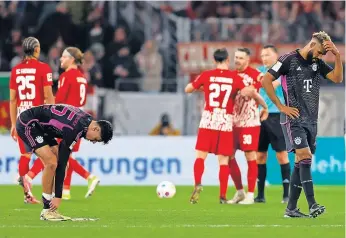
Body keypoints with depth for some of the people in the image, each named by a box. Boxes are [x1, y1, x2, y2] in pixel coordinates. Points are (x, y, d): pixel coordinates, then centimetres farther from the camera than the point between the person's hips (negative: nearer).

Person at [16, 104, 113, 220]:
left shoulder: (87, 118, -2)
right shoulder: (74, 130, -28)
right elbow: (61, 164, -25)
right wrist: (58, 196, -22)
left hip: (40, 126, 10)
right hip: (27, 123, -10)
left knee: (56, 161, 1)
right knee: (52, 162, -19)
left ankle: (51, 209, 1)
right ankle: (47, 210, -10)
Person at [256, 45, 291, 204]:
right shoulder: (261, 70, 14)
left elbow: (273, 85, -18)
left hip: (276, 116, -5)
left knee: (281, 154, -4)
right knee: (260, 155, 4)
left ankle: (286, 194, 0)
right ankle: (260, 194, 8)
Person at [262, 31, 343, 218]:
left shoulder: (318, 63, 12)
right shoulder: (289, 60, -6)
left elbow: (337, 78, 1)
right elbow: (266, 81, -7)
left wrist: (337, 56, -10)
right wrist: (281, 106, -9)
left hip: (311, 120, 7)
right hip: (294, 119, -7)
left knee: (301, 163, 6)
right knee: (305, 158, -18)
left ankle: (291, 208, 11)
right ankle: (312, 205, -24)